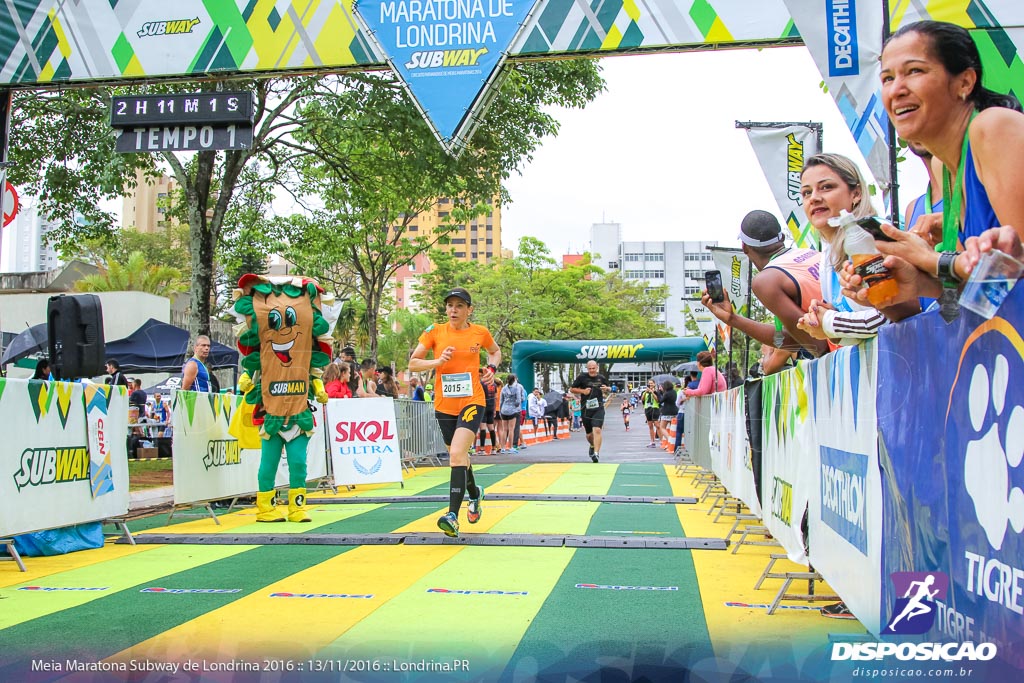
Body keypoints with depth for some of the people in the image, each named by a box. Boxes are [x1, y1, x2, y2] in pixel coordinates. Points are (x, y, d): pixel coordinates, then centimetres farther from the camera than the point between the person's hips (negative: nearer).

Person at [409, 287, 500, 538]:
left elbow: (495, 351, 21)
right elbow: (412, 363, 0)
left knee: (457, 454, -21)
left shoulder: (480, 333, 0)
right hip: (444, 405, 3)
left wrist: (491, 368, 1)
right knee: (458, 455, 17)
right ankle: (475, 494, 46)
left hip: (472, 402, -3)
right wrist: (438, 361, -17)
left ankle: (453, 516, -24)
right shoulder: (434, 332, 0)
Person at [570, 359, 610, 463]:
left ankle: (596, 453, -20)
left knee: (597, 430, -19)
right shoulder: (582, 377, 0)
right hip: (586, 408, 1)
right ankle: (592, 446, 44)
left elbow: (607, 390, 23)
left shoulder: (602, 378, 8)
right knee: (589, 434, 12)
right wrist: (583, 391, -10)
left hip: (598, 408, -1)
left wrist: (606, 389, -1)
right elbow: (572, 389, 6)